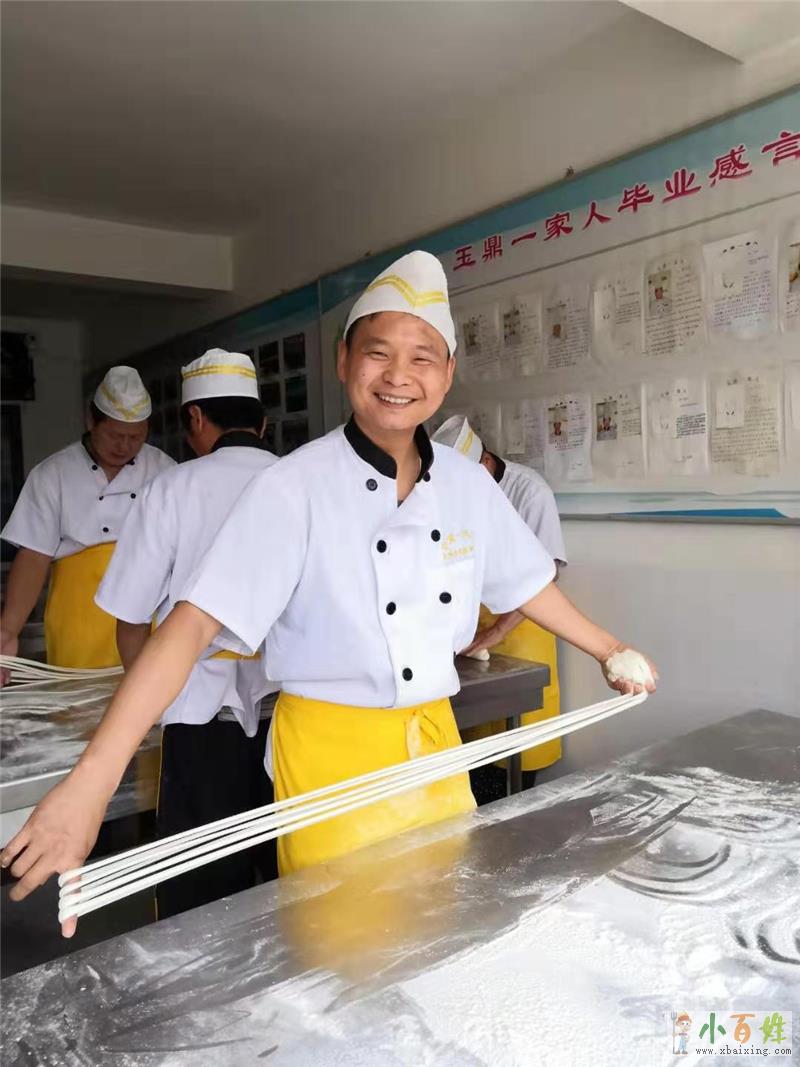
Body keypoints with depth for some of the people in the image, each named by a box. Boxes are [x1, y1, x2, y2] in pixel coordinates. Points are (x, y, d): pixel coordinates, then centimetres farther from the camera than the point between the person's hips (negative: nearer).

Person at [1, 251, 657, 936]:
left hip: (436, 744, 5)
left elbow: (527, 585, 12)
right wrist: (88, 785, -33)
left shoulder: (467, 485, -2)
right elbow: (194, 623, -26)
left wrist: (610, 652, 16)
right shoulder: (295, 488, -19)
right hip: (332, 756, -5)